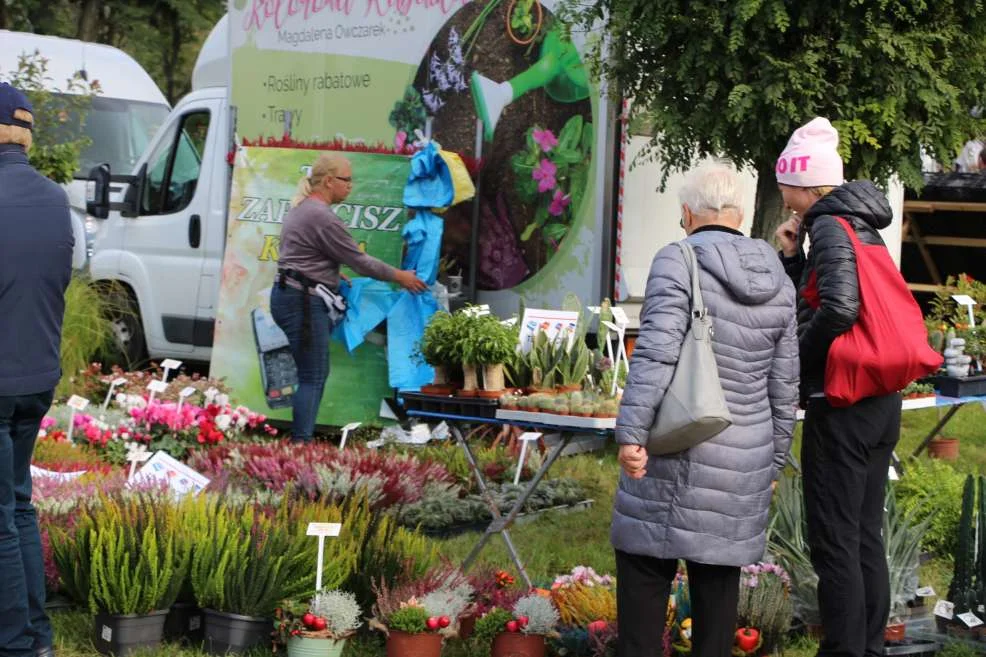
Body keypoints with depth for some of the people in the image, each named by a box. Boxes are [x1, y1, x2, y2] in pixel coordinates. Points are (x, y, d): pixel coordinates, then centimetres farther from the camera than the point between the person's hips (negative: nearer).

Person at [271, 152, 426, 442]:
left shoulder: (302, 208, 16)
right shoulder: (323, 217, -17)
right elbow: (358, 260, -11)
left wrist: (336, 282, 21)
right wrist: (400, 276, 0)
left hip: (289, 295, 11)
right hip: (304, 302, -11)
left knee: (317, 373, 13)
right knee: (312, 377, -8)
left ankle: (301, 439, 13)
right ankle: (301, 443, -9)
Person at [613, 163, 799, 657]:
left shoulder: (679, 263, -10)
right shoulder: (777, 282, 7)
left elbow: (656, 353, -21)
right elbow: (783, 386, 10)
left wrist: (631, 433, -21)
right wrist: (772, 463, 18)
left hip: (678, 450, -5)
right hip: (744, 458, 5)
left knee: (646, 566, 4)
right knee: (719, 571, 10)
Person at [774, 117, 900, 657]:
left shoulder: (831, 228, -13)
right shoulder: (862, 227, 15)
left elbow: (838, 308, -27)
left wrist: (796, 355, -13)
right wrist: (791, 257, 8)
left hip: (841, 405, -9)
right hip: (880, 404, 9)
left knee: (834, 541, -4)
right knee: (865, 536, 15)